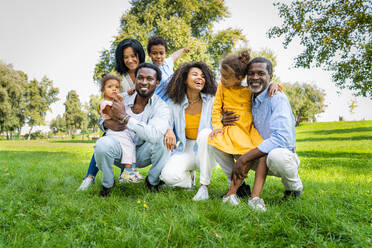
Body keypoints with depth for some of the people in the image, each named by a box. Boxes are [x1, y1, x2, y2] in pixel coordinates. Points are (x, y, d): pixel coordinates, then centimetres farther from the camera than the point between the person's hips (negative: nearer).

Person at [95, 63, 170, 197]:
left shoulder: (161, 107, -15)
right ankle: (107, 184, 2)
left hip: (142, 155, -1)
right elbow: (101, 119, 11)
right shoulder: (122, 99, -5)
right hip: (120, 149, 2)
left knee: (162, 139, -30)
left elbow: (154, 134, -35)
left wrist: (124, 116, -31)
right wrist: (108, 123, -16)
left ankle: (153, 181, 0)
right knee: (102, 144, -29)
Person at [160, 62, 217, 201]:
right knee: (168, 176, -27)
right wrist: (169, 131, -26)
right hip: (185, 150, 1)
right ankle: (189, 178, 14)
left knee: (205, 132, -35)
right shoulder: (174, 103, -1)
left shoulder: (211, 100, -4)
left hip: (206, 150, 0)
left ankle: (204, 186, -23)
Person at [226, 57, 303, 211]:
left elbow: (282, 138, -32)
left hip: (284, 155, -6)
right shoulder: (249, 100, 3)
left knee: (275, 155, -41)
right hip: (258, 157, 6)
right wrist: (224, 122, -12)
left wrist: (244, 158, -34)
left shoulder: (278, 99, -19)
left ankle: (294, 187, -6)